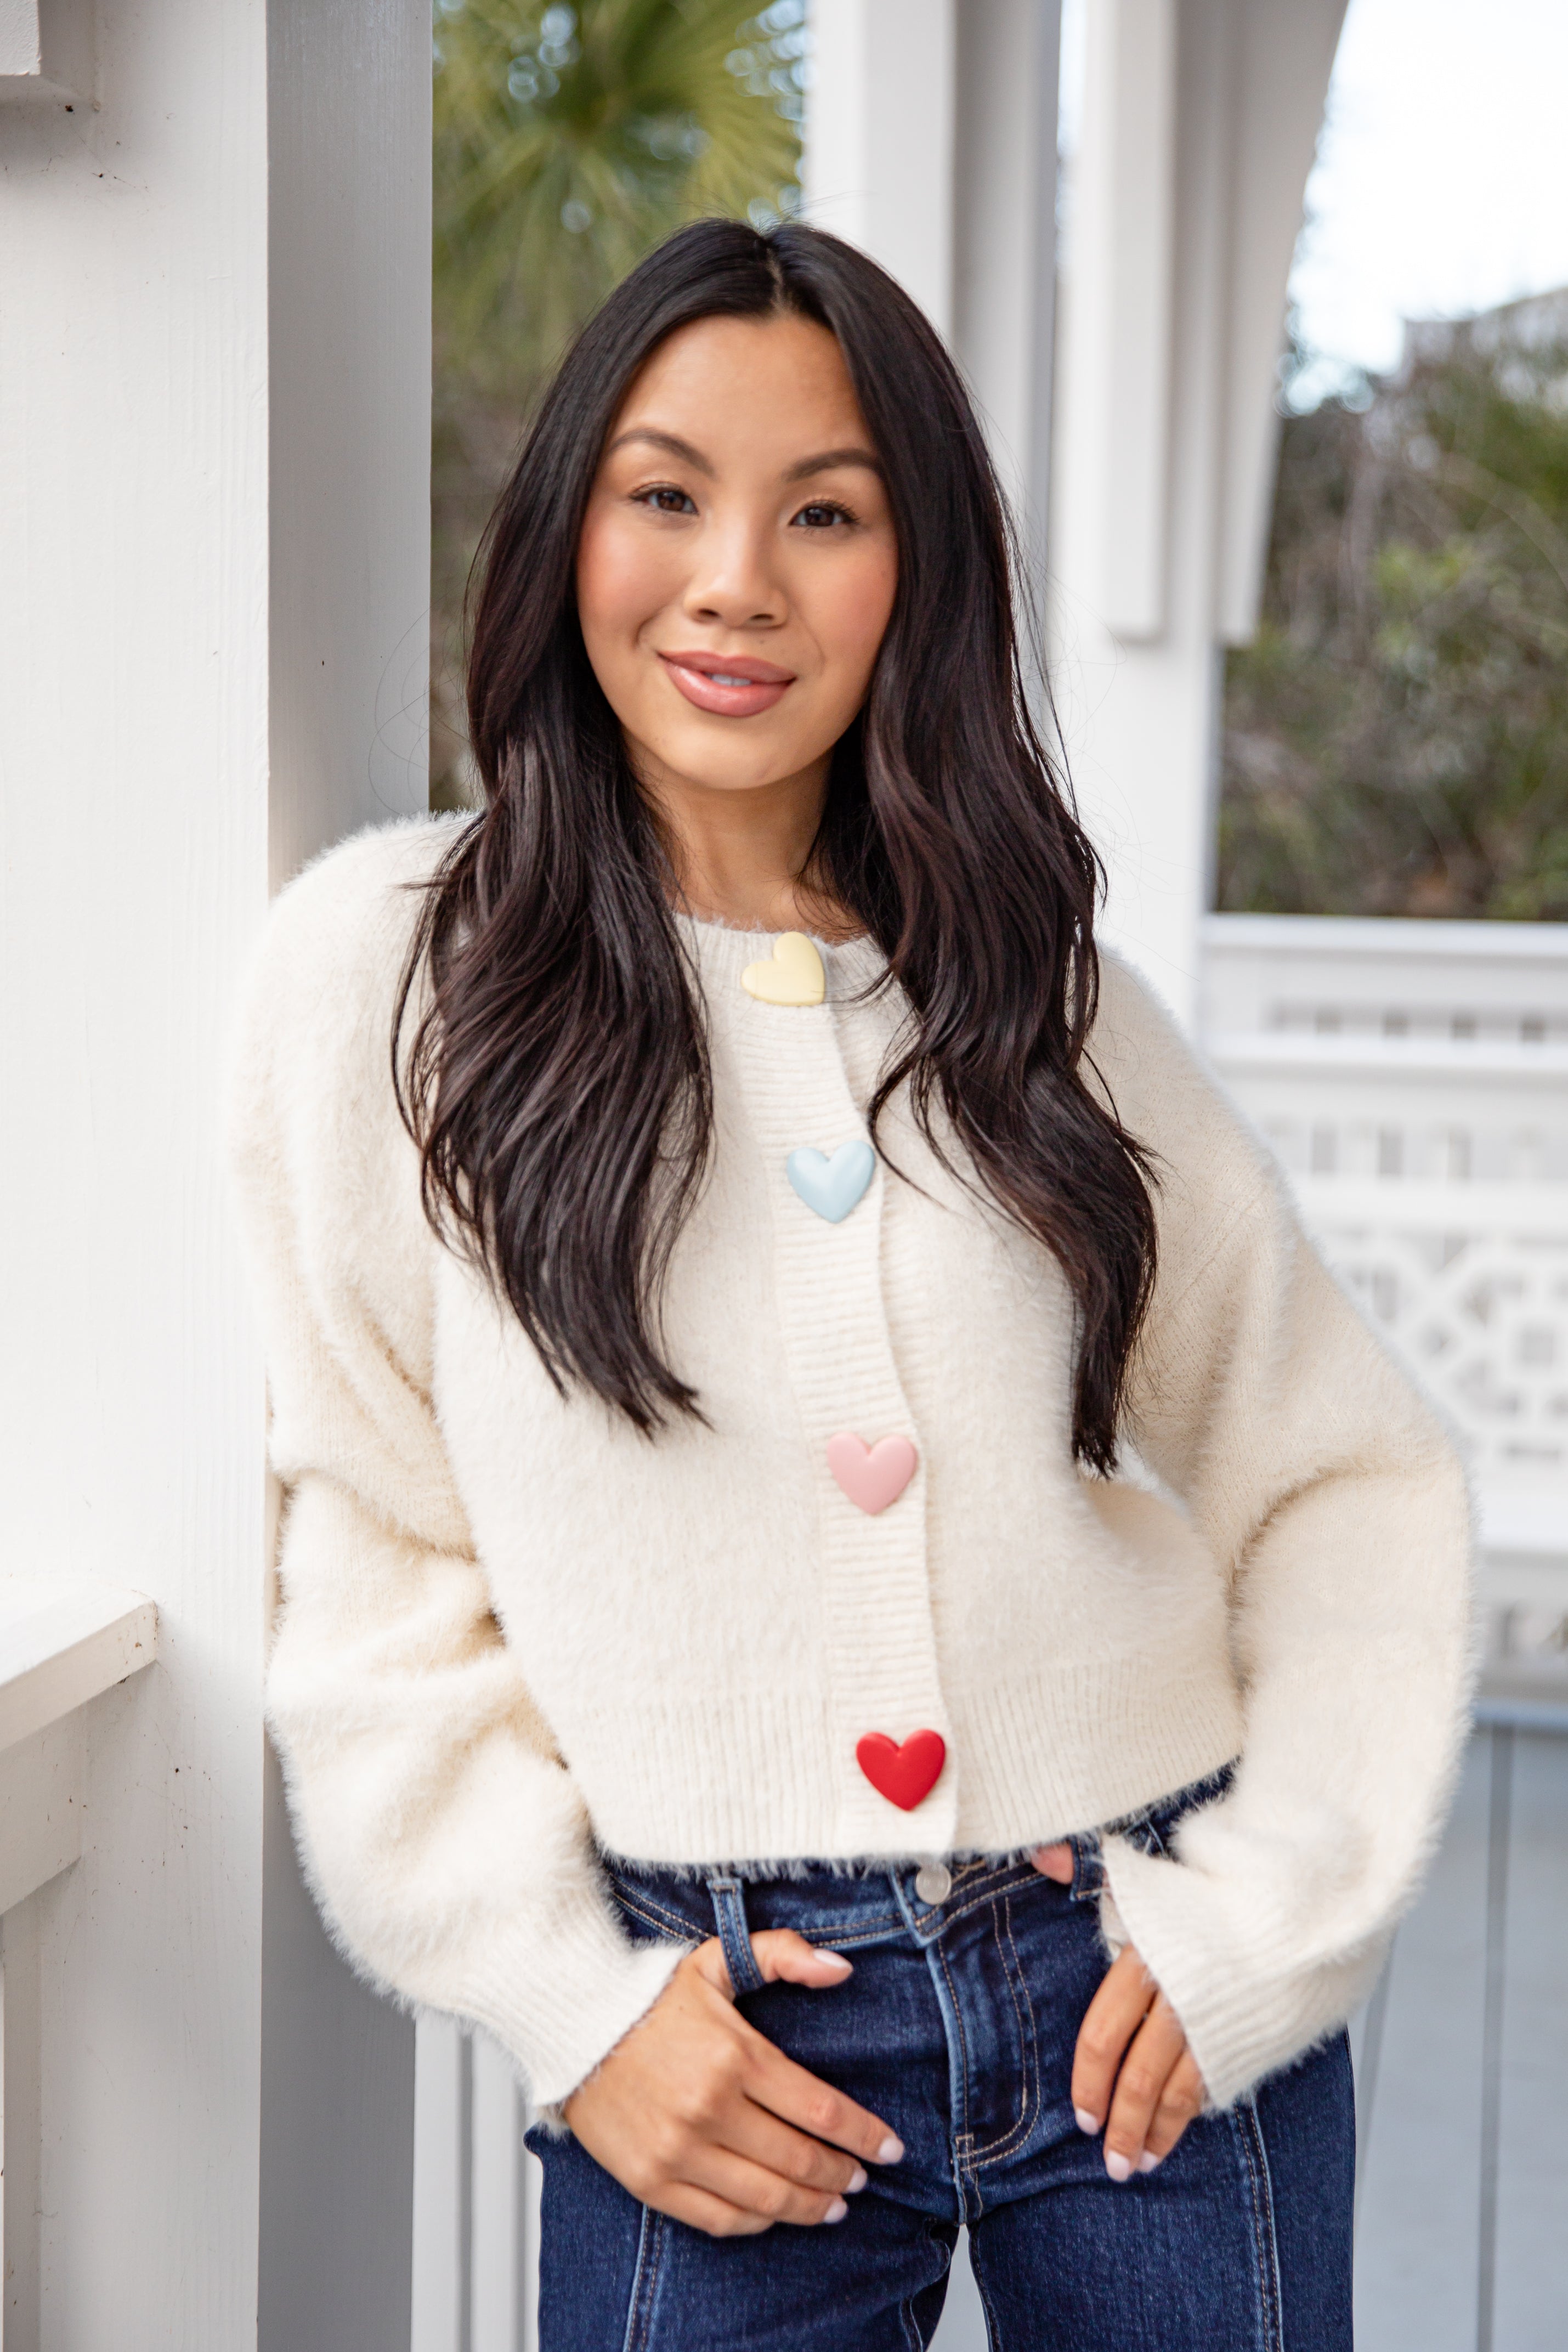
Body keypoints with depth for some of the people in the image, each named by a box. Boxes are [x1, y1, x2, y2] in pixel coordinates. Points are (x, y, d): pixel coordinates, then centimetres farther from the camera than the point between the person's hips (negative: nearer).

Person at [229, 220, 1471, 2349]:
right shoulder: (388, 962, -3)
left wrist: (1264, 1923, -5)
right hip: (714, 2048, -2)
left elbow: (1354, 1480, 5)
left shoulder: (1036, 987, 4)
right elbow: (376, 1559, -2)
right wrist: (570, 2004, -8)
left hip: (1147, 2010, 2)